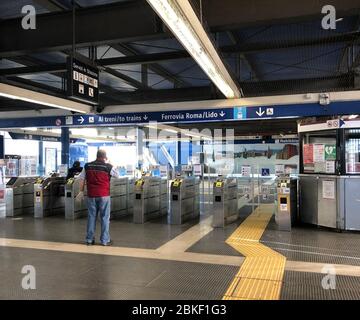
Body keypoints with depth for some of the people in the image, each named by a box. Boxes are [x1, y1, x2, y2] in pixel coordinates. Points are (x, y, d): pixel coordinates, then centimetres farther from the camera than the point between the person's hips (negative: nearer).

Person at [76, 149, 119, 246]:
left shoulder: (87, 166, 3)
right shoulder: (108, 167, -6)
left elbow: (82, 179, 8)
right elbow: (117, 175, 9)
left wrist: (81, 191, 17)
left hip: (91, 195, 3)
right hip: (104, 195, -3)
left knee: (91, 217, 12)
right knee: (105, 217, 5)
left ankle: (89, 240, 20)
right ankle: (105, 240, 9)